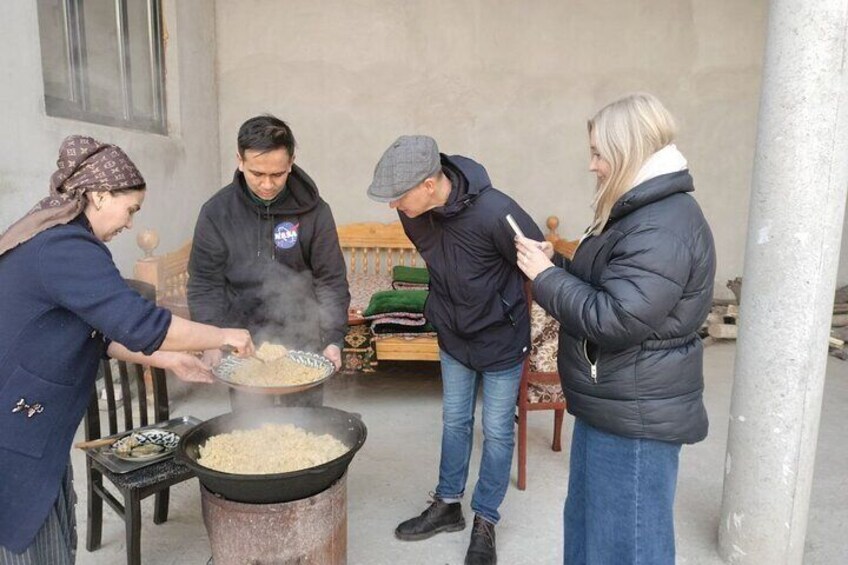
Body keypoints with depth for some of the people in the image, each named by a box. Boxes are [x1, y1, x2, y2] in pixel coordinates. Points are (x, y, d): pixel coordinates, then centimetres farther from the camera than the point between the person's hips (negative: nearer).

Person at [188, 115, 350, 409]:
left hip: (302, 340, 0)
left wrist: (334, 339, -16)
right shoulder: (216, 212, -8)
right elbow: (204, 285, -4)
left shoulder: (314, 211, -10)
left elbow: (332, 282, -7)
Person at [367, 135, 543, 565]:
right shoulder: (413, 213, -15)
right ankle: (447, 505, 38)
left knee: (497, 431, 10)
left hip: (502, 340, -5)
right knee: (454, 422, 19)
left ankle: (485, 522, 29)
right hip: (453, 336, 5)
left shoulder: (494, 212, -33)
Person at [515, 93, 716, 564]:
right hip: (613, 404, 10)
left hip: (635, 415, -10)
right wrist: (554, 264, 3)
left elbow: (613, 319, -29)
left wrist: (546, 276, -18)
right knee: (590, 519, 25)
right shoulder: (644, 212, 10)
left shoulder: (663, 228, -24)